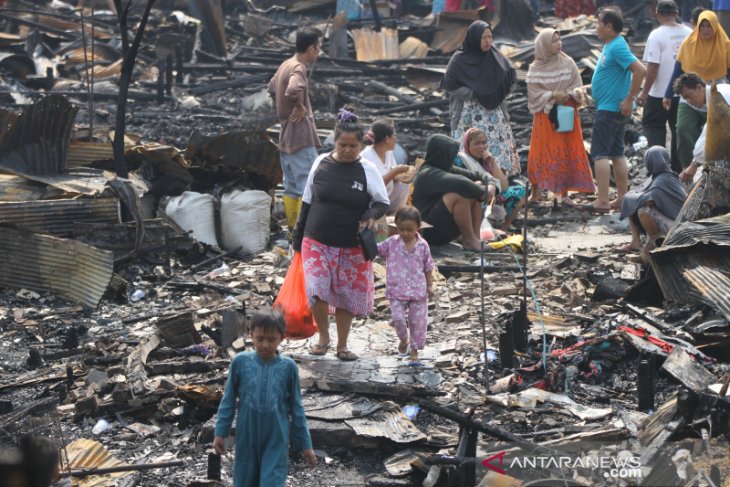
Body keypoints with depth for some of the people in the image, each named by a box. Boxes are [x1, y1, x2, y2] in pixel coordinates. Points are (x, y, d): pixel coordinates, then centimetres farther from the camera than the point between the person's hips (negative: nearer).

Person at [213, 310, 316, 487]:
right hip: (246, 438, 1)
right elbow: (228, 400, 4)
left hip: (276, 441, -1)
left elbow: (296, 407, 1)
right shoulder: (240, 362, -6)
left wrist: (305, 444, 3)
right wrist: (220, 433, 2)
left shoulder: (288, 367, -7)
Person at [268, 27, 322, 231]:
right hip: (301, 137, -10)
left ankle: (292, 230, 18)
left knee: (291, 187, 13)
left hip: (286, 137, 10)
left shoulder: (285, 65, 13)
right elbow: (293, 91, -38)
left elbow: (272, 88, 29)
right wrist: (300, 107, -20)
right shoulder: (299, 69, -17)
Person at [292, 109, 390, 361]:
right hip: (317, 243, 0)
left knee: (347, 295, 8)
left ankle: (342, 346, 25)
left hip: (352, 247, 0)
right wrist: (298, 235, 12)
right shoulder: (321, 163, 0)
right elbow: (307, 202, 9)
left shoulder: (367, 170, -5)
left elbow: (383, 202, 3)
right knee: (316, 290, -14)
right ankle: (323, 336, 10)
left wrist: (371, 214, -19)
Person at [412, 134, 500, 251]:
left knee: (477, 185, 2)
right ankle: (469, 241, -16)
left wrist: (491, 185, -13)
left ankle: (476, 236, -6)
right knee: (461, 193, -28)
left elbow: (478, 175, 8)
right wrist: (483, 193, -19)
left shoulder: (447, 169, 10)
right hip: (430, 230, -9)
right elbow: (461, 183, -35)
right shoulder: (428, 174, -18)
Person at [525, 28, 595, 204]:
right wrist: (553, 95, -17)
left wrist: (569, 95, -17)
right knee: (542, 153, -1)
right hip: (545, 116, -2)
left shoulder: (568, 63, 2)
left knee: (568, 153, 1)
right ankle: (535, 192, 9)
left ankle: (564, 193, 8)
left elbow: (578, 87, 3)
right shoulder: (535, 69, -2)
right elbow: (533, 93, -5)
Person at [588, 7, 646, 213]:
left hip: (610, 109, -10)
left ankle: (602, 202, -10)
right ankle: (622, 198, 17)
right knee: (617, 153, 12)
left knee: (600, 154, -9)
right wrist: (591, 87, 18)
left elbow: (640, 70, -26)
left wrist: (629, 100, -23)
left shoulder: (617, 47, -18)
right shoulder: (610, 45, 13)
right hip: (613, 109, 10)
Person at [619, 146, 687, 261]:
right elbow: (640, 191, 16)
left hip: (674, 222, -10)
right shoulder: (657, 176, 6)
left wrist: (628, 197, -14)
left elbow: (648, 200, -32)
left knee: (643, 211, -34)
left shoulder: (662, 181, -24)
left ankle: (653, 243, -10)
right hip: (662, 214, 10)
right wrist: (630, 197, -4)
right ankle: (635, 241, 5)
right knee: (631, 205, 7)